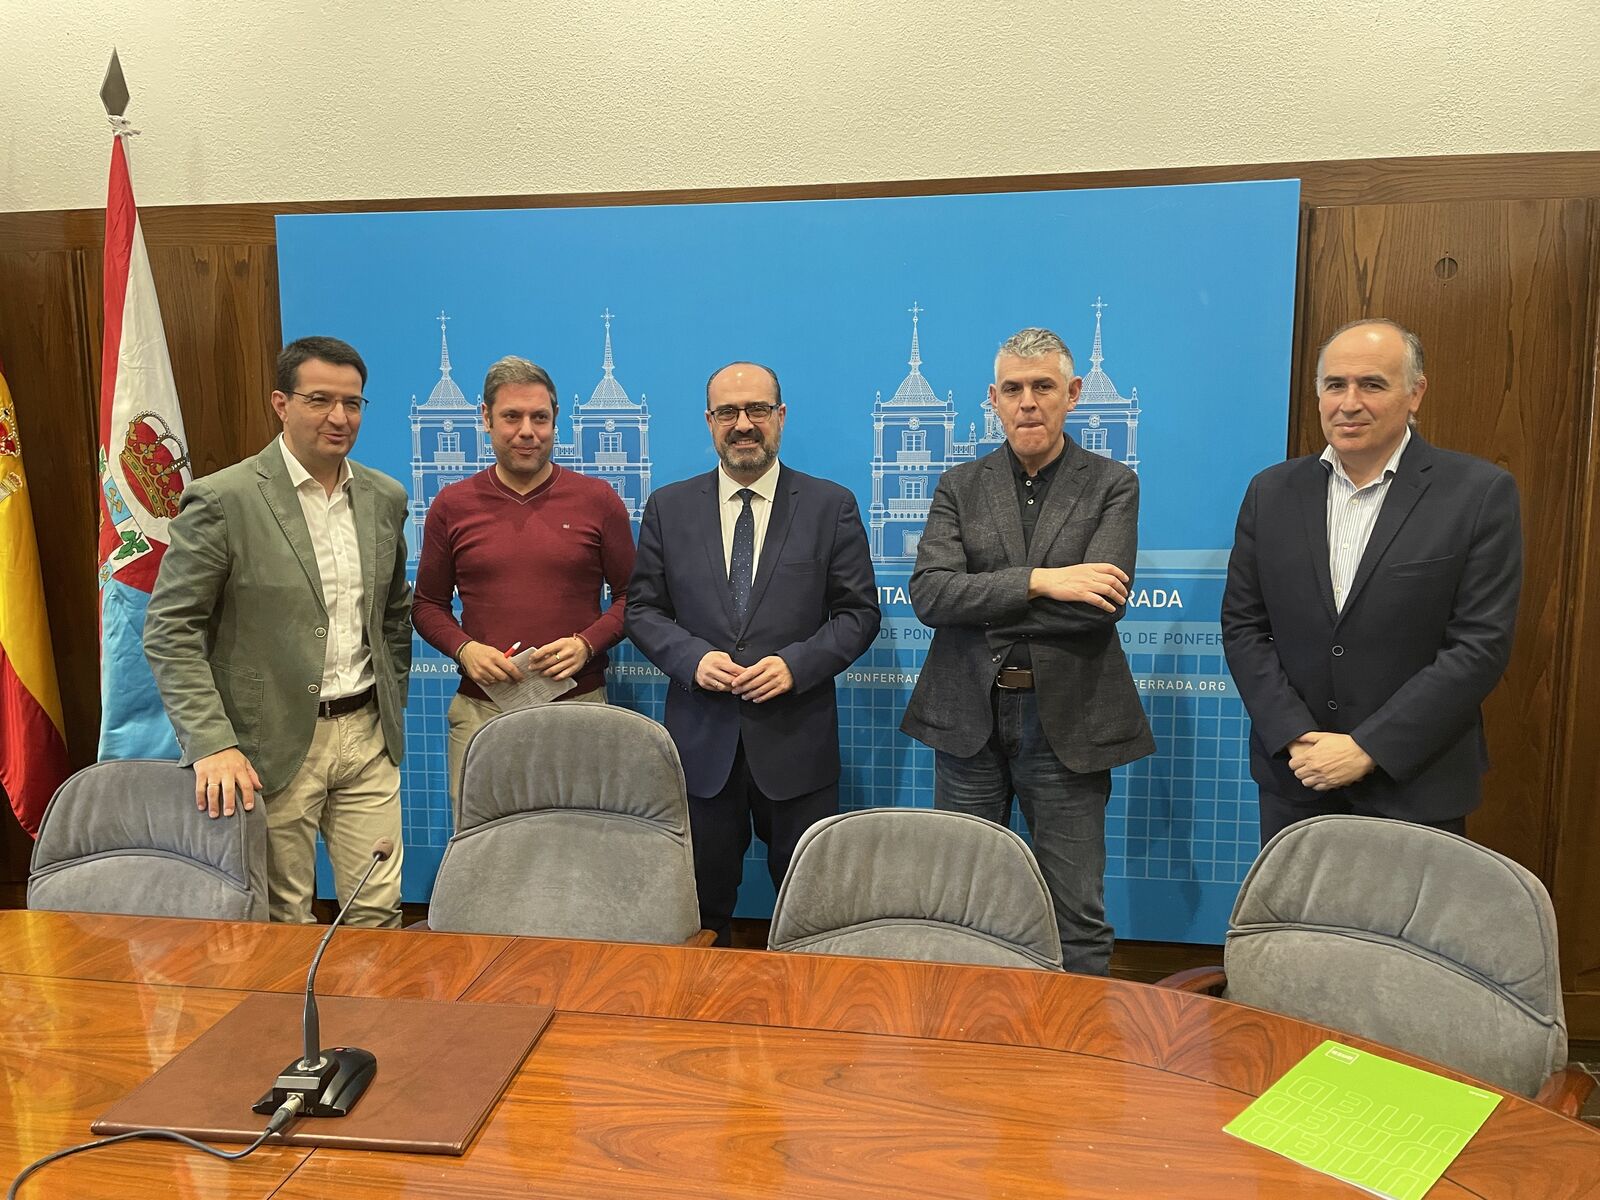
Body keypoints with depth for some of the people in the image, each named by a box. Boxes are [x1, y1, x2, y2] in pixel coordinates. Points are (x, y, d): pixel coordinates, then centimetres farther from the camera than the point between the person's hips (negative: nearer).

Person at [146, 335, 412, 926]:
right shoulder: (221, 500, -9)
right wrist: (212, 744, -18)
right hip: (273, 743, -4)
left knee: (379, 909, 8)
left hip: (368, 735, 4)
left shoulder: (385, 497, 7)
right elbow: (170, 631, -10)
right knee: (283, 922, 9)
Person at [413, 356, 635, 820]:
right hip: (480, 708, 1)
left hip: (577, 702, -1)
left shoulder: (598, 500, 2)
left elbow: (630, 595, 7)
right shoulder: (452, 504, 6)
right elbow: (429, 604, 13)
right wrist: (463, 648, -6)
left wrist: (587, 643, -10)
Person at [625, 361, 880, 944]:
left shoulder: (831, 506, 1)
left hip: (795, 738, -1)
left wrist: (796, 664, -15)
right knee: (701, 909, 13)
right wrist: (693, 658, -12)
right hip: (701, 739, 1)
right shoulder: (668, 507, 6)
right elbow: (643, 609, 6)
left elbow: (858, 612, 0)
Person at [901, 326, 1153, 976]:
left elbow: (1103, 600, -13)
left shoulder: (1111, 485, 3)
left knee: (1078, 917, 7)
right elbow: (928, 592, -8)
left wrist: (981, 607, -12)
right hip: (968, 718, 2)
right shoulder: (959, 486, 7)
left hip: (1066, 720, -2)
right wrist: (1038, 581, -17)